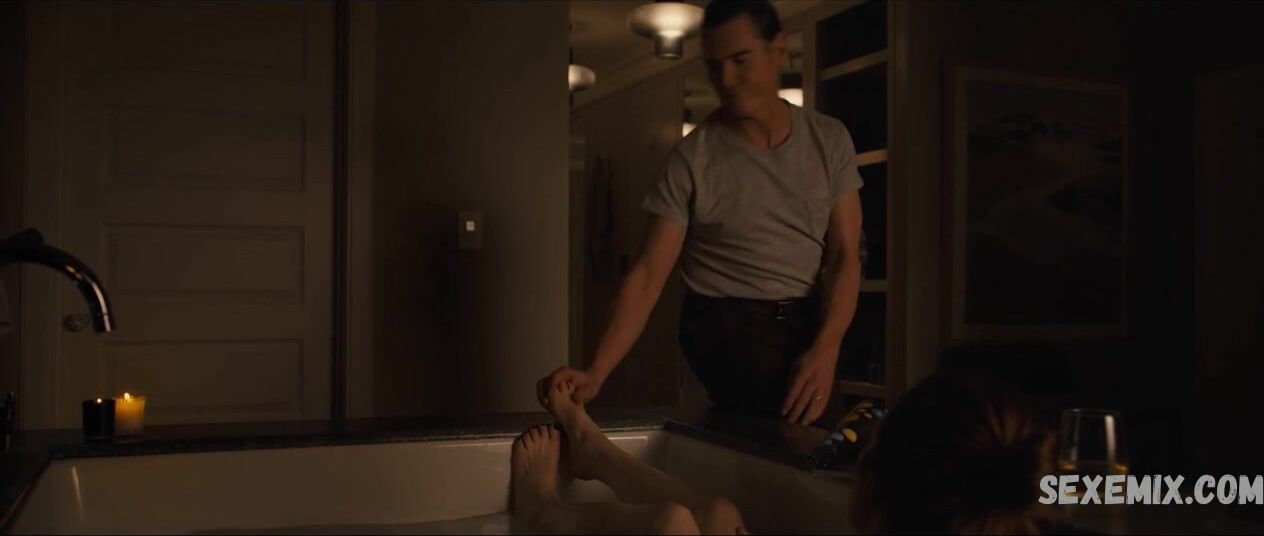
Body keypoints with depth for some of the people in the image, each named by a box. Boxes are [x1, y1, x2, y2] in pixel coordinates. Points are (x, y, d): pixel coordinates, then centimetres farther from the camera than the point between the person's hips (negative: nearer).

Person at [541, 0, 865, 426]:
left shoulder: (829, 140, -3)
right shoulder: (690, 160, -11)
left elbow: (845, 256, -4)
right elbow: (648, 273, -14)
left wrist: (825, 348, -20)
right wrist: (596, 373, -26)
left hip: (811, 322, 4)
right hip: (727, 327, -3)